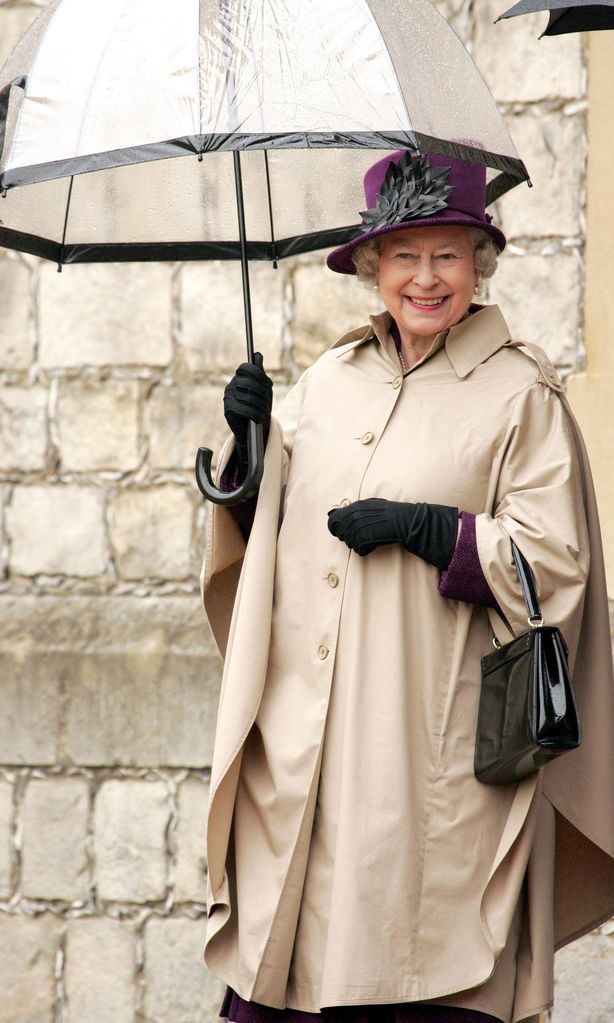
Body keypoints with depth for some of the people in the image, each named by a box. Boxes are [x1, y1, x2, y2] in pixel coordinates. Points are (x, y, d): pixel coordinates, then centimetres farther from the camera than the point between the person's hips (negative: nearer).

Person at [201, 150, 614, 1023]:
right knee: (281, 944, 2)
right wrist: (252, 444, 0)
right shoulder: (331, 379, 12)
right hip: (303, 724, 4)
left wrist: (424, 527, -14)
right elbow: (268, 521, 18)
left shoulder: (519, 394, -2)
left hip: (432, 736, -4)